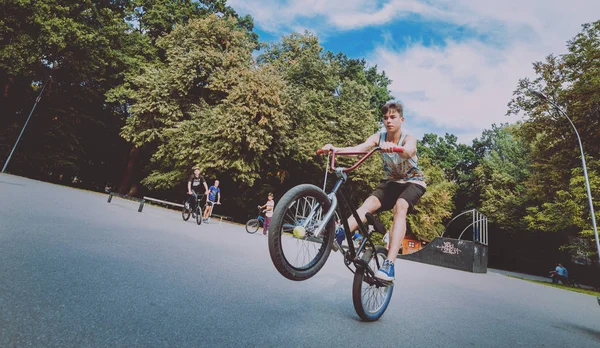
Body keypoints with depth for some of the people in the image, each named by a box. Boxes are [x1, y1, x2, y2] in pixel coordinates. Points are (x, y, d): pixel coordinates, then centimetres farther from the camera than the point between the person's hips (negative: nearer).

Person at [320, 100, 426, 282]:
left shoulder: (409, 139, -19)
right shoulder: (379, 137, -10)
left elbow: (408, 152, -45)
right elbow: (358, 148, -29)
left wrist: (394, 148, -69)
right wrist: (336, 148, -48)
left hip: (413, 182, -4)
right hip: (391, 181, 4)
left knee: (400, 207, -34)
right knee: (369, 204, -25)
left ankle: (389, 265, -40)